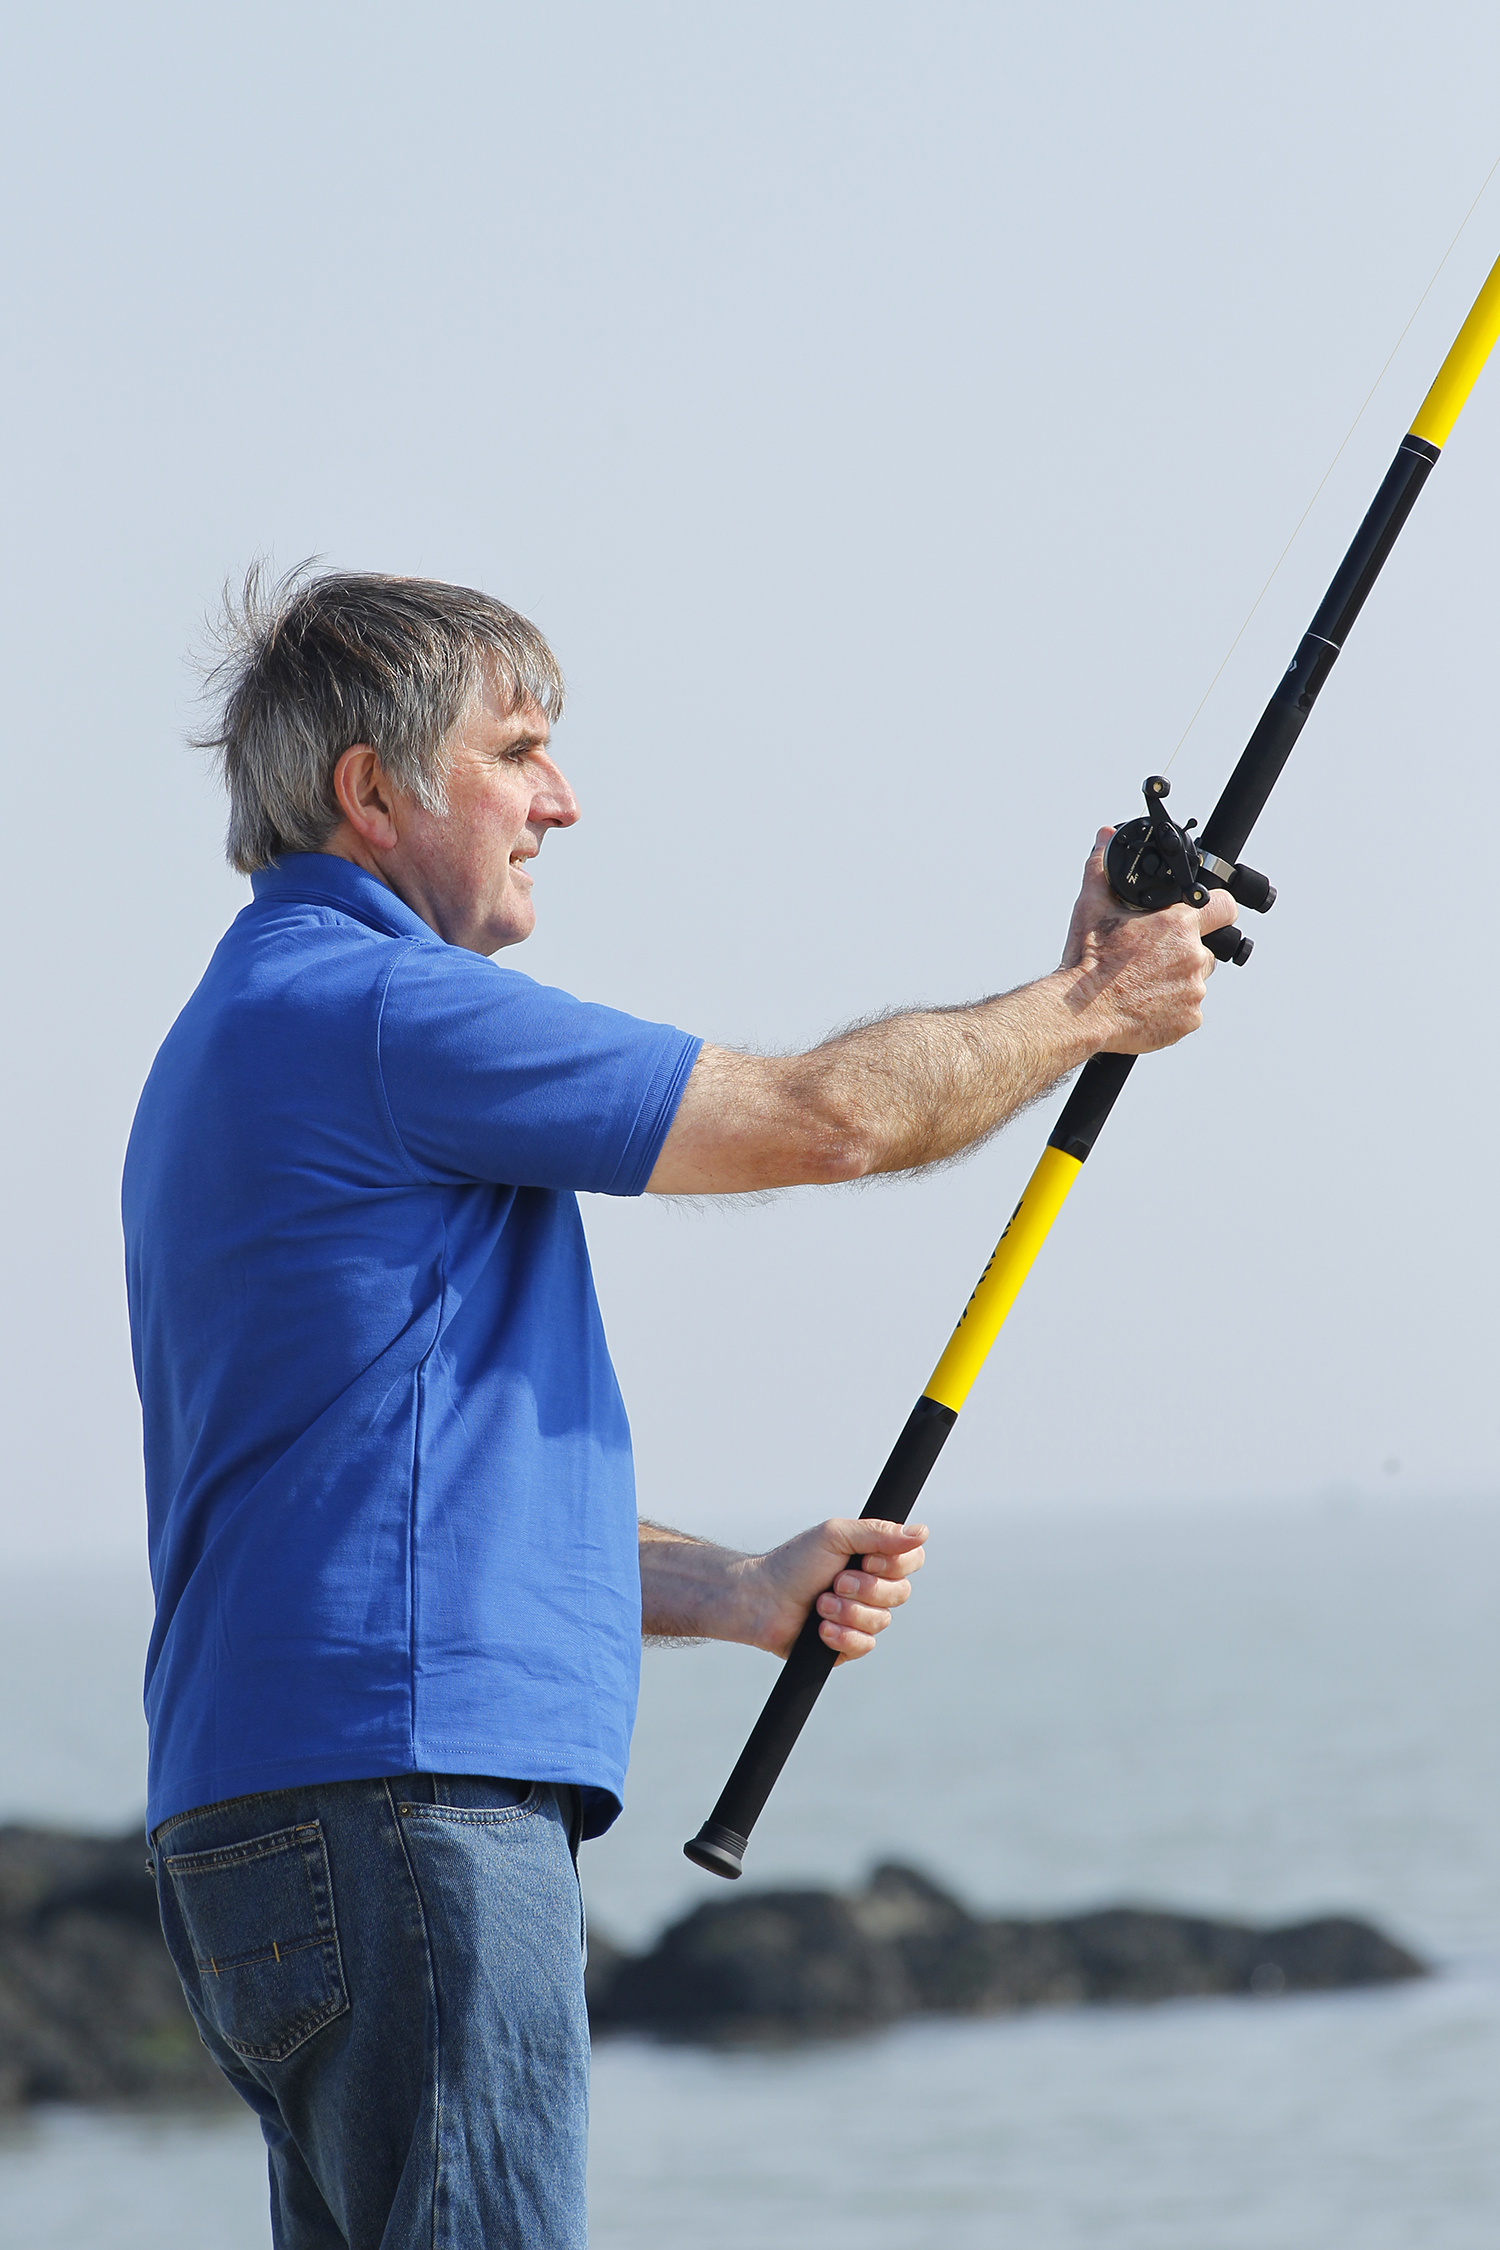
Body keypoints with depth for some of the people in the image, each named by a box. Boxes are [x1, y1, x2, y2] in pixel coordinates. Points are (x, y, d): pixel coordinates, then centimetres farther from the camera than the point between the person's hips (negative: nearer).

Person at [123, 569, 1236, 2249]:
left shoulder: (239, 1043, 24)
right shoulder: (373, 1009, -9)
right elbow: (821, 1118, -9)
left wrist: (734, 1594, 19)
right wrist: (1085, 1008, 6)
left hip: (262, 1819, 11)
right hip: (394, 1795, -11)